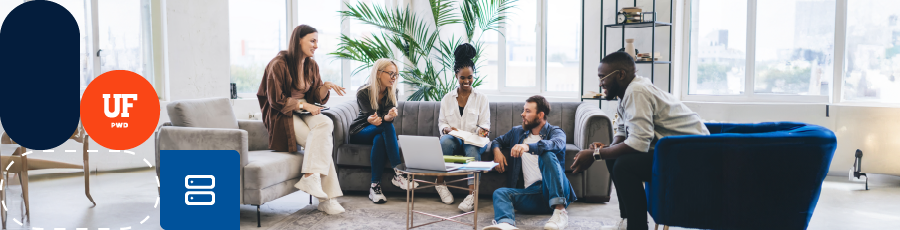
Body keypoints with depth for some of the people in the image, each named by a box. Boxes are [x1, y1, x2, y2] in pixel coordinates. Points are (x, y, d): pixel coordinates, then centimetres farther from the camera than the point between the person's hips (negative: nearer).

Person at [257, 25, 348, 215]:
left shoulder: (312, 65, 10)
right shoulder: (279, 64, -12)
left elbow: (316, 97, 11)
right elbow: (276, 101, -13)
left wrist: (326, 86, -9)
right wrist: (303, 105, -18)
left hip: (304, 112, 6)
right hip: (282, 116, -6)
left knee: (326, 124, -28)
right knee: (323, 142, -27)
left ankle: (310, 176, -29)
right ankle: (326, 198, -26)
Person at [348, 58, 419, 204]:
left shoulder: (393, 92, -2)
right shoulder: (363, 93, -14)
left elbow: (391, 116, -18)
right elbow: (374, 117, -22)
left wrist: (388, 117, -44)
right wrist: (380, 119, -48)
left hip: (379, 133, 4)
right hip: (359, 133, -3)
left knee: (379, 139, -36)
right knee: (387, 126, -34)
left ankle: (375, 187, -40)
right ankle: (398, 173, -42)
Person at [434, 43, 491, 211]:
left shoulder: (481, 98, 13)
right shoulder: (447, 98, 16)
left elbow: (485, 123, 7)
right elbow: (441, 122, 11)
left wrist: (482, 130, -17)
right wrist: (447, 129, -13)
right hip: (454, 139, 1)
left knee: (472, 147, -39)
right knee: (445, 140, -37)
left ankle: (472, 193, -51)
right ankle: (440, 183, -23)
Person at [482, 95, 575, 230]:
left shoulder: (556, 132, 7)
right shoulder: (517, 132, 23)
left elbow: (557, 144, -18)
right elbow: (498, 140, 38)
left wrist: (528, 147, -36)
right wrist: (497, 151, 11)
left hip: (556, 194, -4)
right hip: (532, 192, 4)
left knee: (547, 155, -28)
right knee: (500, 192, -23)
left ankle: (560, 210, -39)